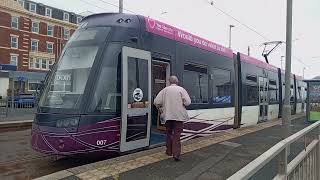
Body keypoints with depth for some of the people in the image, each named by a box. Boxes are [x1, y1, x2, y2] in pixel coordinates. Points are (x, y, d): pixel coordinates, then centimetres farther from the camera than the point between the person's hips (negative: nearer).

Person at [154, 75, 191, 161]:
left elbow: (156, 102, -3)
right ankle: (176, 154, -5)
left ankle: (169, 151, 28)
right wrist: (181, 103, 10)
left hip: (168, 115, 2)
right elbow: (188, 102, -9)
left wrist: (160, 108, 15)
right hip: (179, 115, -2)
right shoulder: (181, 89, -3)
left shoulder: (165, 90, 1)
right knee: (177, 135, 2)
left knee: (169, 133, 18)